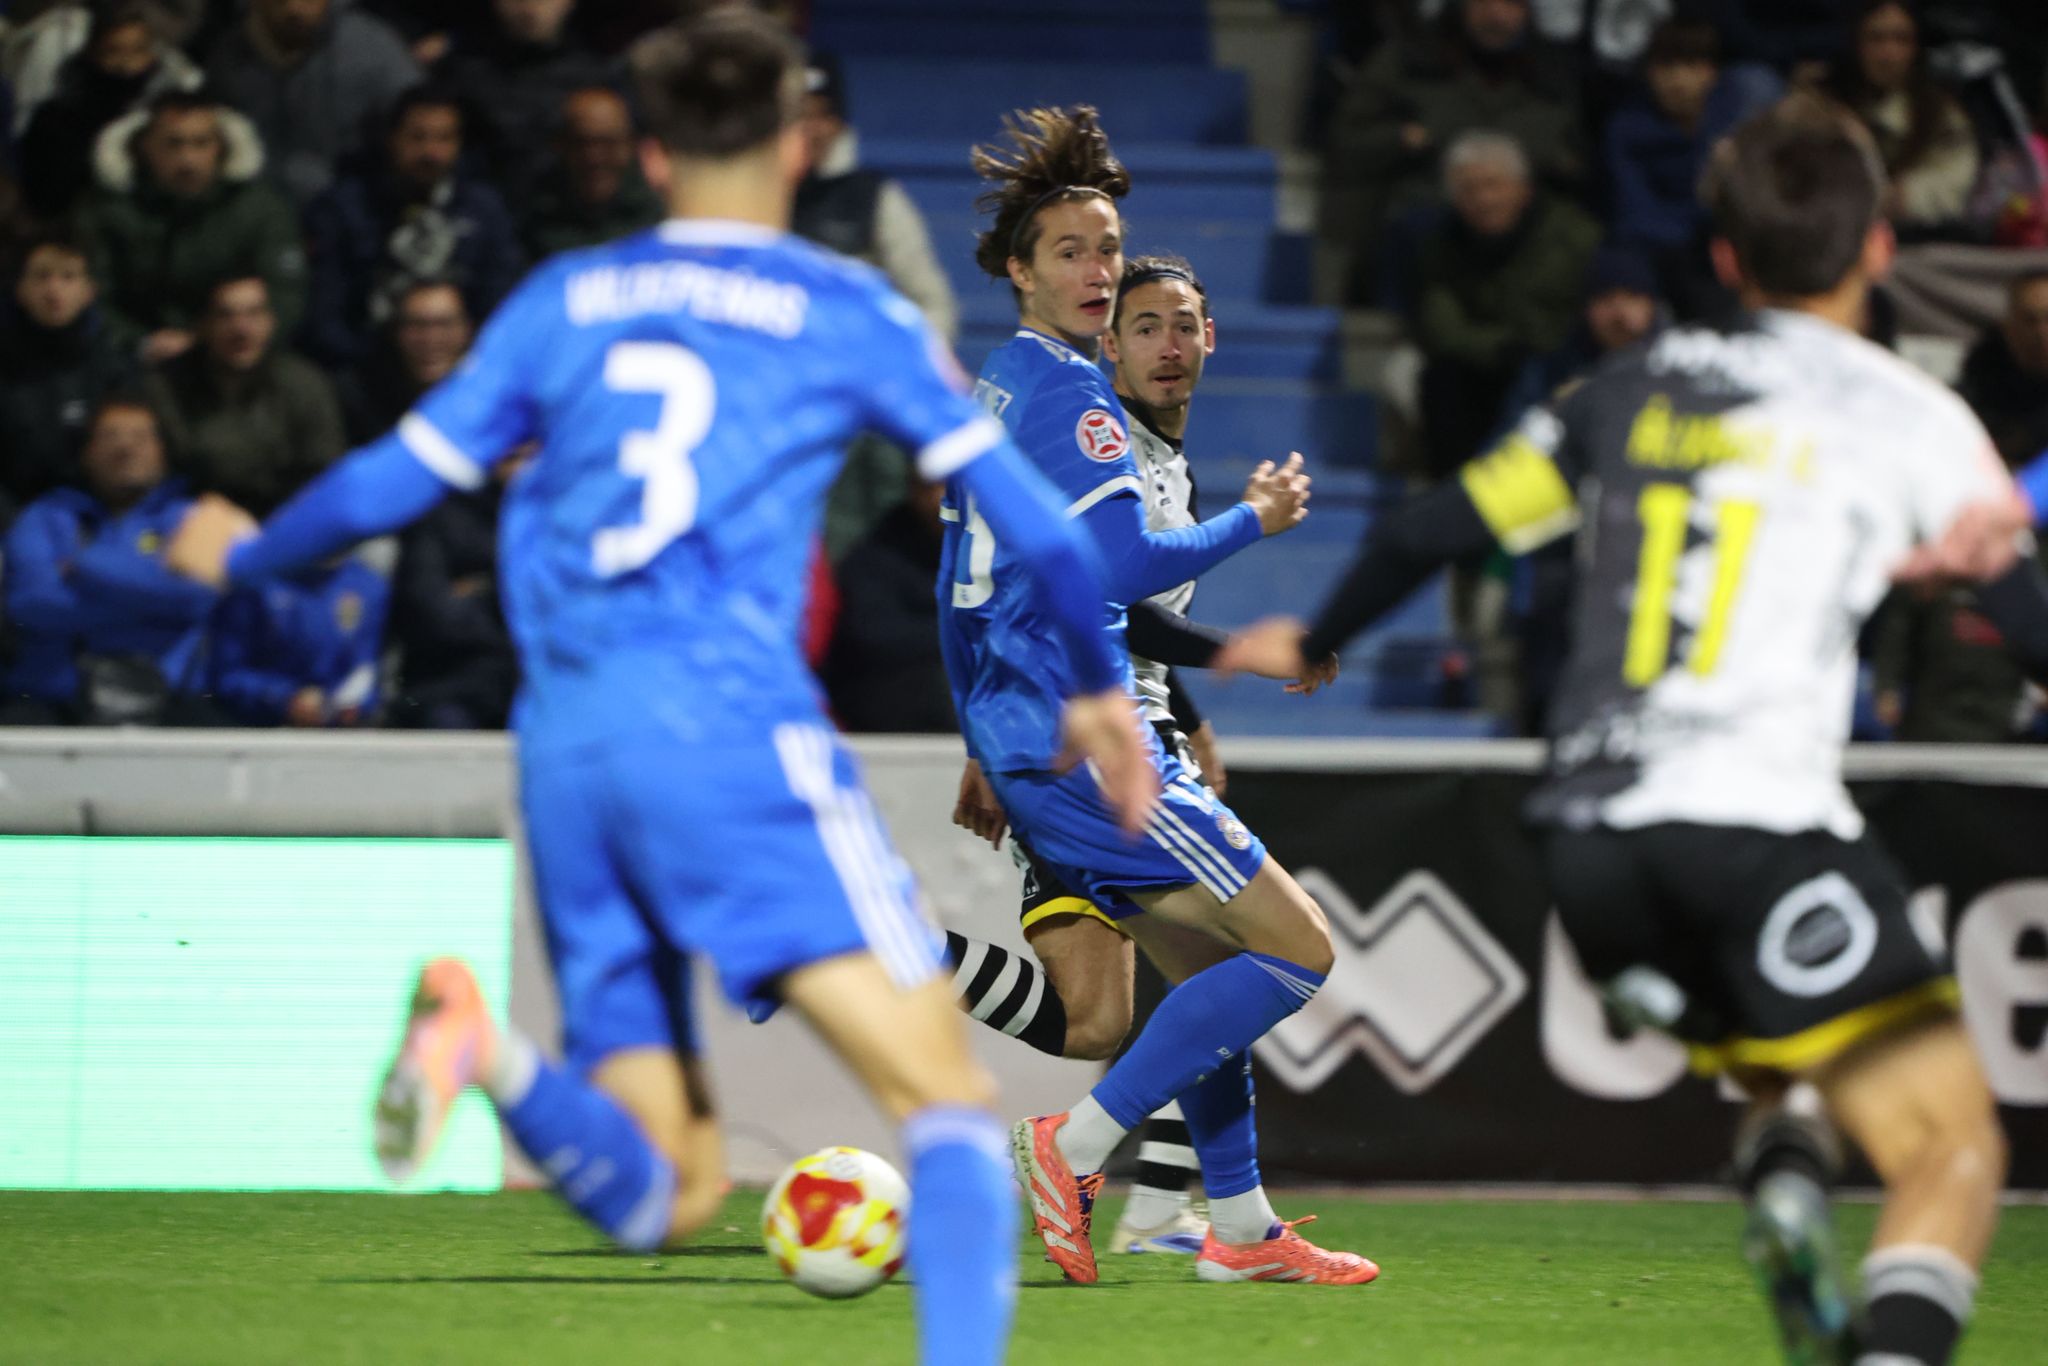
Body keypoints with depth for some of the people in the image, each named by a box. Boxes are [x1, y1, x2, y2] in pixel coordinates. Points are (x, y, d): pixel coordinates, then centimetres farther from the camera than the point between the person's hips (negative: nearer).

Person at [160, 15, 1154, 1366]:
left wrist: (241, 555, 40)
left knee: (661, 1193, 7)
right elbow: (1033, 519, 9)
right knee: (949, 1100, -8)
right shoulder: (848, 310, 9)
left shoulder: (564, 299, 17)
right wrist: (1099, 691, 25)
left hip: (564, 747, 5)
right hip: (728, 720, -4)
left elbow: (389, 483, 20)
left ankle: (488, 1052, -22)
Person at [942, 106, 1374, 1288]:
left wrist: (981, 743, 29)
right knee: (1296, 948, -8)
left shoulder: (992, 392, 17)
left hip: (1024, 737, 10)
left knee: (1210, 969, 17)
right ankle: (1076, 1145, -9)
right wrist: (1255, 522, -6)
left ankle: (1242, 1226, 18)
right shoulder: (1069, 395, -13)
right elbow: (1128, 566, -21)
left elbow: (959, 592, 23)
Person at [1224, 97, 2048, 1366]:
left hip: (1592, 834, 5)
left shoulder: (1637, 388, 17)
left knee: (1776, 1062, 30)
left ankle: (1782, 1177, -5)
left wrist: (1314, 643, 39)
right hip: (1762, 825, -5)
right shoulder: (1907, 413, 5)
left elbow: (1433, 529, 22)